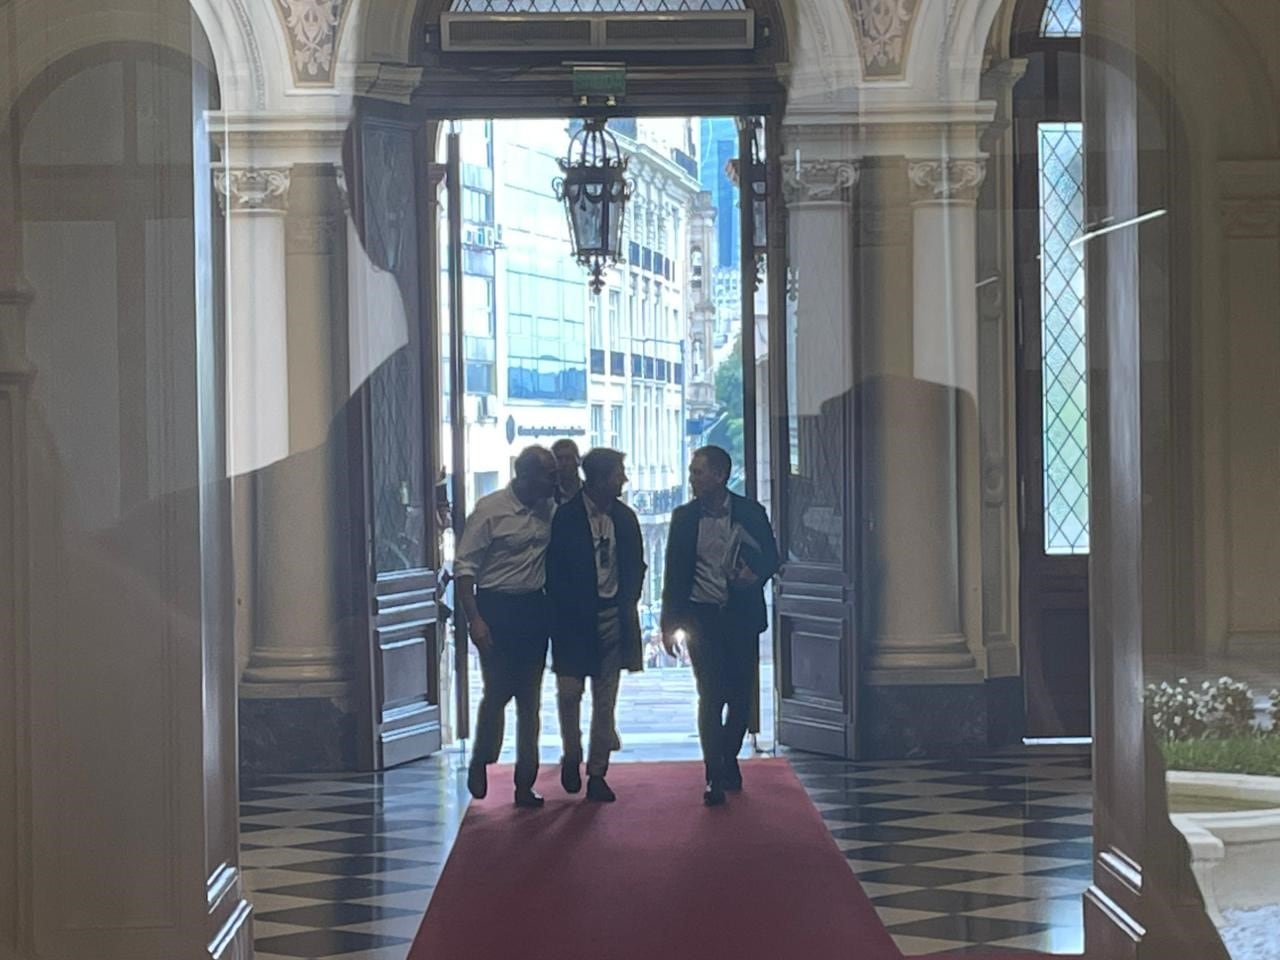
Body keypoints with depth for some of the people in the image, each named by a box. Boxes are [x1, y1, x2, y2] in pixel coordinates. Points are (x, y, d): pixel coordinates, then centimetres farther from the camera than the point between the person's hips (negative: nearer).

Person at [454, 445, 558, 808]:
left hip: (535, 611, 5)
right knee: (497, 691, -6)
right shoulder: (490, 510, -9)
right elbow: (464, 567, -9)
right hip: (497, 608, -5)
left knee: (529, 700, 7)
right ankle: (480, 762, 20)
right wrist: (474, 619, -16)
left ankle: (525, 784, 14)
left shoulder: (549, 510, 6)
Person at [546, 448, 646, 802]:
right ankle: (572, 756, 15)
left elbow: (636, 566, 15)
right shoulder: (567, 516, -6)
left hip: (612, 616, 4)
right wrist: (564, 611, -9)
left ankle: (597, 772, 12)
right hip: (574, 616, -4)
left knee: (605, 700, 5)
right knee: (569, 691, -9)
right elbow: (554, 570, -4)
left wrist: (628, 604, 3)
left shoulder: (625, 517, 8)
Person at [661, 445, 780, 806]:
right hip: (702, 617, -1)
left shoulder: (750, 513, 1)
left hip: (742, 616, 1)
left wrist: (756, 576, -15)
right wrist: (669, 624, 3)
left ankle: (728, 759, 28)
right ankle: (715, 776, -5)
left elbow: (771, 557, 8)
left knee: (740, 695, 7)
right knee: (711, 696, -7)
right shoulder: (684, 517, 3)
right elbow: (674, 572, 6)